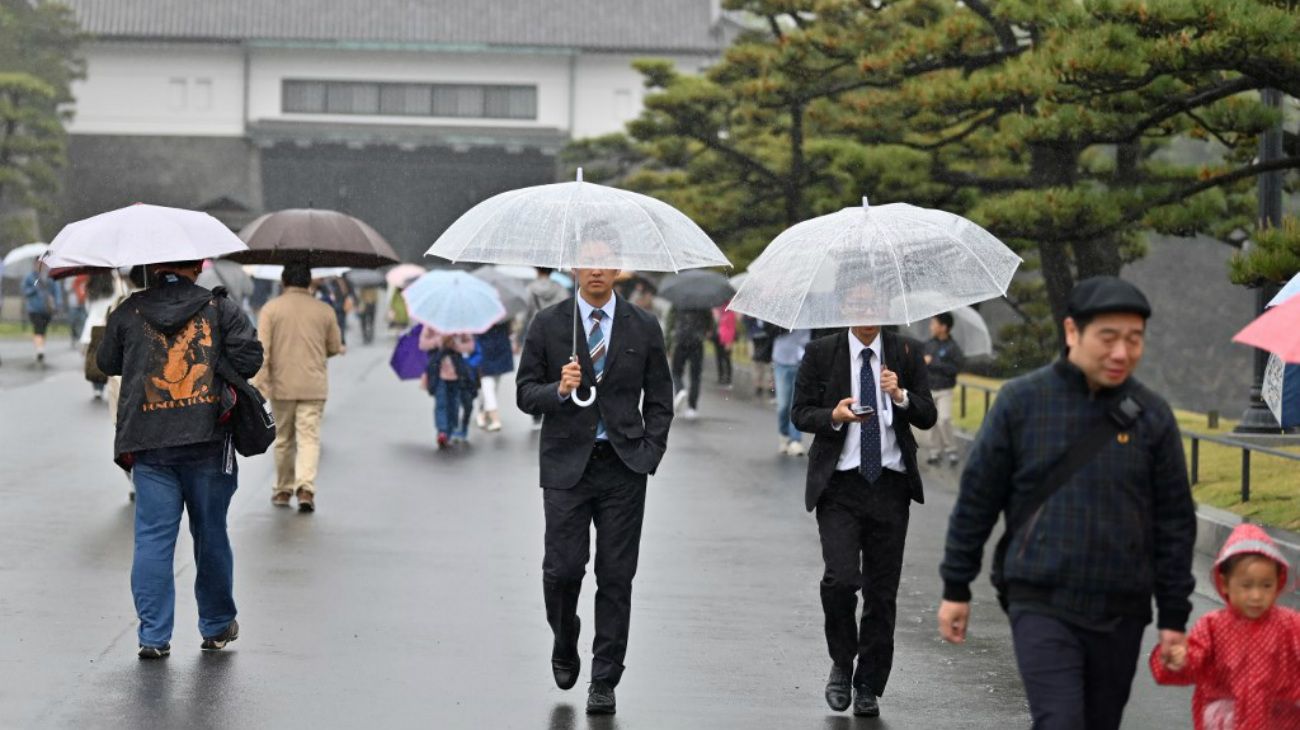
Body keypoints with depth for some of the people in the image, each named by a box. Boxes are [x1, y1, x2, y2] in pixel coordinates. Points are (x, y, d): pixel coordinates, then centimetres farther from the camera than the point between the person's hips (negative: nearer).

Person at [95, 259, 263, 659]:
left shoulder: (129, 312, 5)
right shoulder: (221, 308, 1)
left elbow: (106, 363, 16)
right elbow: (249, 357, -6)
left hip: (149, 444, 1)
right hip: (207, 438, 0)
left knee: (152, 538, 2)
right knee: (211, 535, 12)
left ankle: (154, 636, -2)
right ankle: (217, 626, 22)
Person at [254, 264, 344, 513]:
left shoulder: (270, 309, -2)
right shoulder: (324, 310, 2)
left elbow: (262, 351, -8)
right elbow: (334, 348, 10)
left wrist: (260, 385, -7)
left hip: (281, 386, 0)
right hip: (314, 388, 0)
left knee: (283, 439, 14)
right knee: (309, 438, -3)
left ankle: (283, 490, 23)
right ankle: (306, 488, -20)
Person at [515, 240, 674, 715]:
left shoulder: (643, 327, 7)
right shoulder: (548, 325, 4)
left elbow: (659, 398, 11)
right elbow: (525, 392, 4)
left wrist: (650, 452, 0)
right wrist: (559, 390, -17)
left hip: (623, 466, 1)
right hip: (567, 463, -1)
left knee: (616, 577, 0)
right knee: (563, 569, -5)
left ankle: (604, 681, 7)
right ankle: (565, 647, 25)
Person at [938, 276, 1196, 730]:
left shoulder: (1151, 416, 1)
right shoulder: (1022, 401, -3)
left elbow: (1175, 523, 5)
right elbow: (977, 499, 3)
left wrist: (1174, 617, 4)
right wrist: (956, 589, 6)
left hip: (1121, 613, 3)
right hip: (1041, 605, -3)